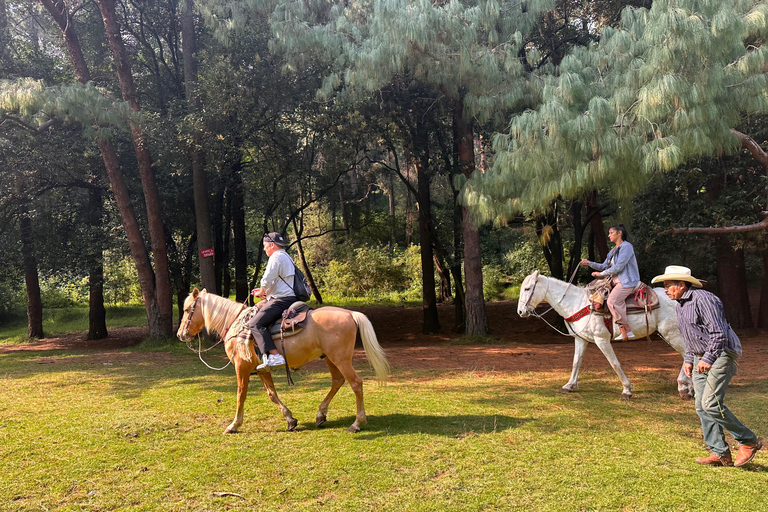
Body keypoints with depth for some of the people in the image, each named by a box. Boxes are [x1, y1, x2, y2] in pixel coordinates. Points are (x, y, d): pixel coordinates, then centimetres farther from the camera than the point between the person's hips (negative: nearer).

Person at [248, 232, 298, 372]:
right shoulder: (286, 257, 25)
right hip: (287, 298, 11)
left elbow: (267, 280, -17)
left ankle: (274, 356, -33)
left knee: (255, 323, -20)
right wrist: (264, 292, 20)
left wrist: (261, 292, 3)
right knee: (255, 311, 20)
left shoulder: (276, 257, -9)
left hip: (281, 300, -11)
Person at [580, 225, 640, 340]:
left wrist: (602, 274, -10)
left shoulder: (626, 247, -8)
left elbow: (618, 267, -17)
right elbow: (604, 266, 21)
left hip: (628, 281, -10)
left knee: (612, 301, -28)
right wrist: (589, 263, 8)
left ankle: (627, 331, -22)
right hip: (616, 281, 10)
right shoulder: (613, 251, 21)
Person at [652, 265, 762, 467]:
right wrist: (689, 359, 15)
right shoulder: (680, 305, 14)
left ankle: (749, 441, 3)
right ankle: (720, 453, 11)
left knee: (710, 404, -15)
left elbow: (719, 333, -21)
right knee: (701, 406, 4)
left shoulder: (703, 299, -17)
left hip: (721, 356, -9)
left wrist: (708, 358, -23)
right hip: (701, 359, 9)